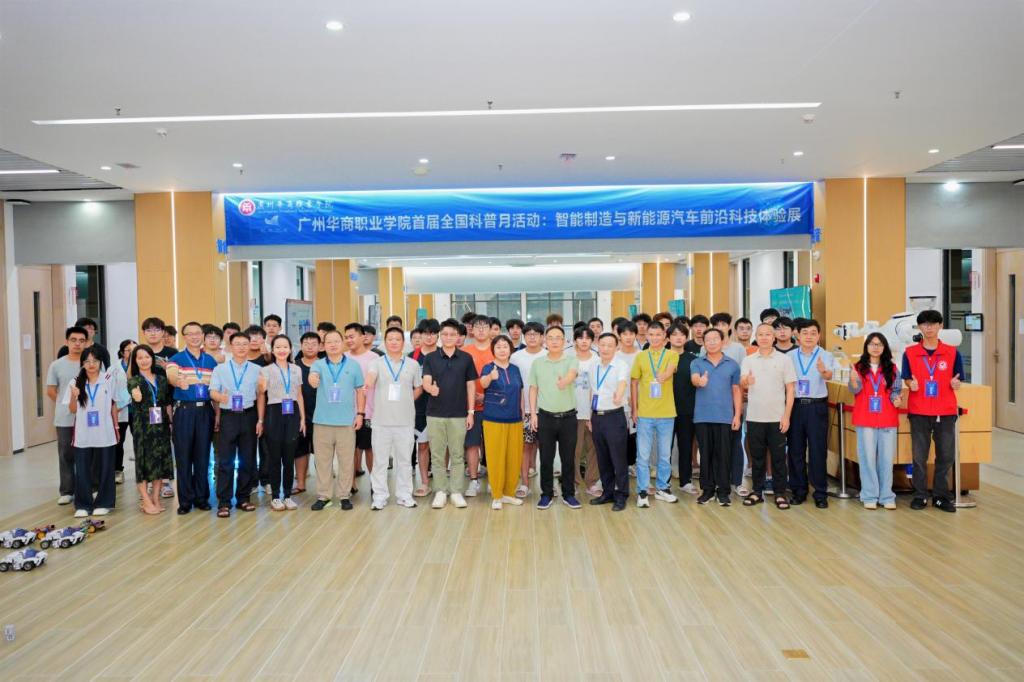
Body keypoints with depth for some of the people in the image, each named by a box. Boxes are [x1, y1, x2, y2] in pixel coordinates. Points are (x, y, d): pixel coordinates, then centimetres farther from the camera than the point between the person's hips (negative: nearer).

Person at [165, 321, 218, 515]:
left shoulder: (211, 361, 12)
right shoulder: (176, 359, 2)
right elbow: (173, 378, -20)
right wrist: (178, 381, -44)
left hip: (205, 411, 3)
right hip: (184, 410, -2)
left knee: (203, 455, 7)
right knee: (183, 456, 0)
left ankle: (201, 497, 16)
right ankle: (185, 500, 8)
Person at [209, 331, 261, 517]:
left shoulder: (256, 369, 7)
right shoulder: (220, 369, 6)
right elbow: (213, 392, -2)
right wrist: (221, 397, -25)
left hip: (249, 416, 1)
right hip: (228, 416, -1)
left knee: (247, 460, 7)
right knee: (225, 461, -1)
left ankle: (243, 498, 18)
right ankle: (224, 502, 3)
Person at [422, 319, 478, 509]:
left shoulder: (466, 358, 3)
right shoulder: (430, 358, 2)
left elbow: (471, 386, 5)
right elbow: (425, 382, -7)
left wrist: (471, 412, 1)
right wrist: (431, 388, -32)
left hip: (459, 414, 0)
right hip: (435, 414, 0)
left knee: (458, 455, 5)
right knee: (437, 455, 6)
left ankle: (457, 492, 13)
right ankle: (440, 492, 15)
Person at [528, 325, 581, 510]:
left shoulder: (572, 360, -2)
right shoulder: (537, 362, 4)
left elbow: (572, 374, -24)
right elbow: (533, 389, 8)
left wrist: (565, 381, -48)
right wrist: (533, 414, 2)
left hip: (568, 417, -1)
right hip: (545, 416, 1)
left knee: (568, 458, 7)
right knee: (546, 458, 7)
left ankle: (569, 494, 20)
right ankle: (546, 494, 19)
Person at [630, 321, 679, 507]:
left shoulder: (672, 355, 3)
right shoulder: (640, 356, 5)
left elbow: (668, 373, -14)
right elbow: (634, 383, 6)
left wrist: (661, 376, -33)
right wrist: (634, 409, 3)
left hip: (666, 413, 0)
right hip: (644, 413, 0)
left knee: (665, 455, 11)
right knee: (643, 455, 2)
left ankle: (662, 488, 25)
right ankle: (642, 492, 11)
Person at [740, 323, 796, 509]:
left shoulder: (784, 360, 1)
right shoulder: (748, 360, 5)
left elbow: (790, 390, 1)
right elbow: (741, 383, -9)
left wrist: (787, 416, -6)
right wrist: (746, 381, -34)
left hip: (777, 418, -1)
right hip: (754, 417, 1)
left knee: (778, 457, 4)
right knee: (757, 457, 8)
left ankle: (780, 493, 14)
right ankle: (757, 491, 18)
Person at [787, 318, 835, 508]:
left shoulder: (825, 356, -2)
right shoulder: (790, 356, 6)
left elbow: (829, 375, -22)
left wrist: (824, 371, -45)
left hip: (817, 406, -2)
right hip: (795, 405, 2)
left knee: (818, 450, 0)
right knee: (795, 449, 7)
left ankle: (820, 493, 10)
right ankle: (798, 490, 18)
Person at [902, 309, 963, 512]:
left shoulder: (953, 353, 3)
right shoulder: (910, 353, 2)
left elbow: (956, 381, 8)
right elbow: (906, 379, 7)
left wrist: (955, 384, -14)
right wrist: (910, 384, -15)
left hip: (946, 412, 1)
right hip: (918, 412, -1)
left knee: (946, 456, 5)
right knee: (919, 456, 4)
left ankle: (941, 496, 18)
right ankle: (920, 495, 15)